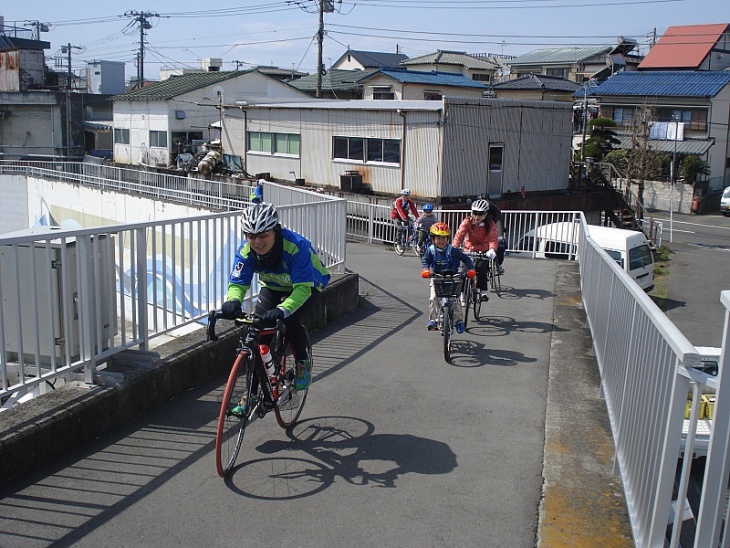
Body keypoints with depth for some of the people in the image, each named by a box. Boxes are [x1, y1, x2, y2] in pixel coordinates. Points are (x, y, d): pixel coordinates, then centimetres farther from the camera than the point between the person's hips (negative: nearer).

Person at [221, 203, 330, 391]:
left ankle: (303, 362, 2)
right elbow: (237, 282, -23)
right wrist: (233, 300, -47)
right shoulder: (246, 251, -24)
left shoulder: (297, 246, -39)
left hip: (308, 285, -4)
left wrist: (283, 310, -58)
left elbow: (303, 288, -42)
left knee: (289, 319, -30)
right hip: (274, 287, 4)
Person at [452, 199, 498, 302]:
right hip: (469, 250, 1)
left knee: (481, 268, -27)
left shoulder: (490, 225, -12)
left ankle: (483, 291, -14)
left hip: (483, 251, -1)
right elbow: (459, 235, -23)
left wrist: (492, 250, -47)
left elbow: (493, 239, -25)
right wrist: (454, 248, -40)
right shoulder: (467, 222, -12)